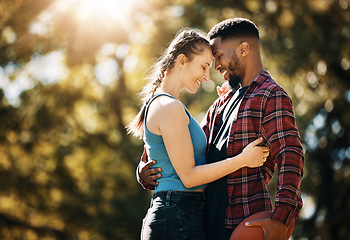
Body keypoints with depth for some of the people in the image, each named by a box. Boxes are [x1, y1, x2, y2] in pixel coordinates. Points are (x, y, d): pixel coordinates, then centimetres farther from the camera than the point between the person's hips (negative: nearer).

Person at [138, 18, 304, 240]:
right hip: (213, 222, 8)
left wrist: (281, 218, -31)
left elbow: (291, 156, -18)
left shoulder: (271, 96, -5)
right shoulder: (222, 104, 23)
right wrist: (147, 174, 4)